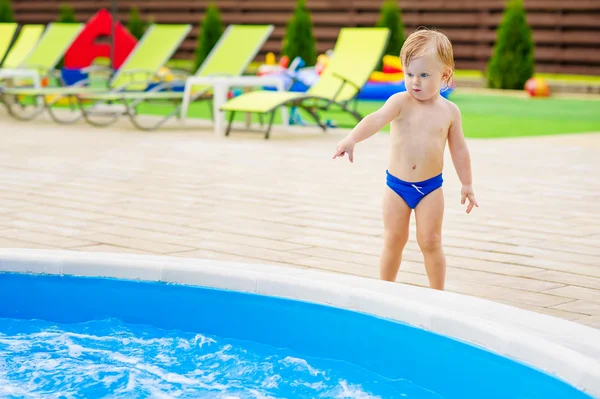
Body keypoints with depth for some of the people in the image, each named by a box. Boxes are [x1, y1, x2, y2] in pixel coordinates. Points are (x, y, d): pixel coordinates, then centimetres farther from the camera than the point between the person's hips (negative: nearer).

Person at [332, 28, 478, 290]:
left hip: (430, 187, 0)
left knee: (430, 241, 1)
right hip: (397, 184, 0)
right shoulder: (400, 102, -9)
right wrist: (351, 140, -44)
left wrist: (467, 184, 10)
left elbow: (459, 149, 7)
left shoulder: (449, 111, -2)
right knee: (393, 241, 8)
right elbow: (376, 119, -27)